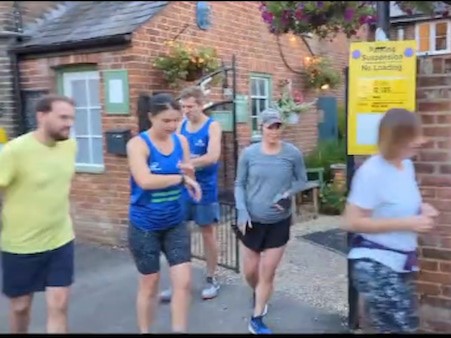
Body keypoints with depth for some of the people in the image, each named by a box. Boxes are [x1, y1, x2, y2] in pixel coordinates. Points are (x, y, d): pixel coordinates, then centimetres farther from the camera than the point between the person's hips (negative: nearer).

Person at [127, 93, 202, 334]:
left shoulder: (181, 141, 0)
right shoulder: (137, 144, -15)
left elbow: (188, 177, 8)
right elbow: (145, 181, -30)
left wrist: (188, 173, -16)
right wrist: (180, 177, -20)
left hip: (175, 223, 4)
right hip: (145, 226, -4)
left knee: (184, 282, 1)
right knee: (149, 284, 11)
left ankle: (179, 330, 18)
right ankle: (144, 331, 32)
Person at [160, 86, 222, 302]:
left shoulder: (212, 126, -9)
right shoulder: (181, 126, 6)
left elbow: (212, 157, -23)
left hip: (204, 190, -4)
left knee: (208, 233, 8)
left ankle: (211, 280, 23)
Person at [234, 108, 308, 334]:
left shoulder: (293, 153, -10)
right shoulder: (249, 153, -9)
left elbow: (302, 180, 2)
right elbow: (239, 184, -1)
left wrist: (289, 193, -17)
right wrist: (242, 211, -12)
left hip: (280, 222, -1)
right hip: (253, 221, 1)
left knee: (267, 273, 5)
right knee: (250, 271, 13)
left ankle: (256, 320, 23)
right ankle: (257, 294, 48)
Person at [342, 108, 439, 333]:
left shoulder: (407, 165, 4)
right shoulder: (372, 172, -22)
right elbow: (351, 222, -24)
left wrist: (420, 209, -1)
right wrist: (407, 223, -24)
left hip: (400, 262, 9)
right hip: (375, 264, -9)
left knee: (406, 325, 18)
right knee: (400, 328, -6)